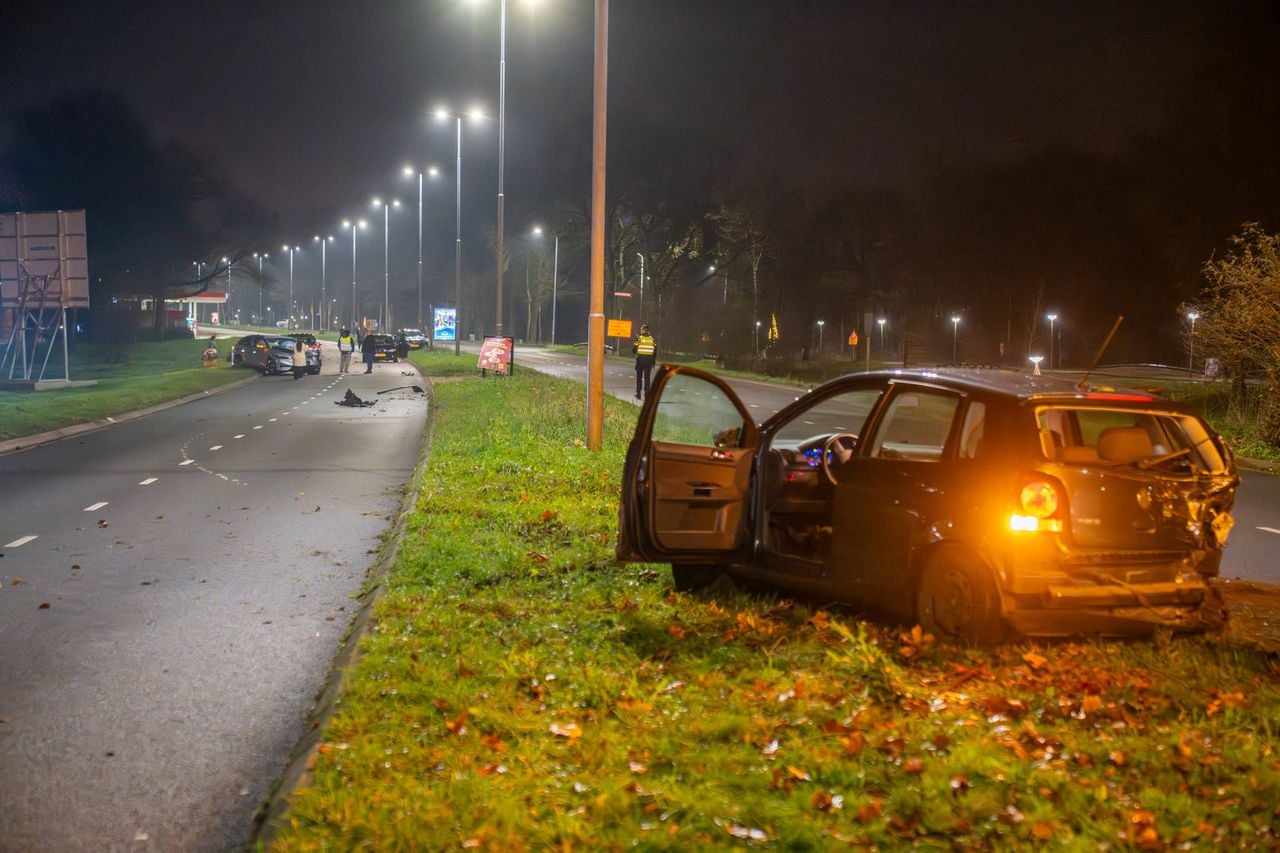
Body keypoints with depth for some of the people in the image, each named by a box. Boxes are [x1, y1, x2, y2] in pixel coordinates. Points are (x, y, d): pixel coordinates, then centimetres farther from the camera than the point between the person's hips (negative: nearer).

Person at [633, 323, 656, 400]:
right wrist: (653, 361, 11)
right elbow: (655, 351, 3)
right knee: (647, 378, 6)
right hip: (649, 360, 2)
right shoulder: (652, 339, 2)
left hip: (640, 359, -2)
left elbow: (634, 350, -4)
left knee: (639, 377, 11)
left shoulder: (639, 338, -6)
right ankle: (646, 394, 1)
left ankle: (638, 394, 11)